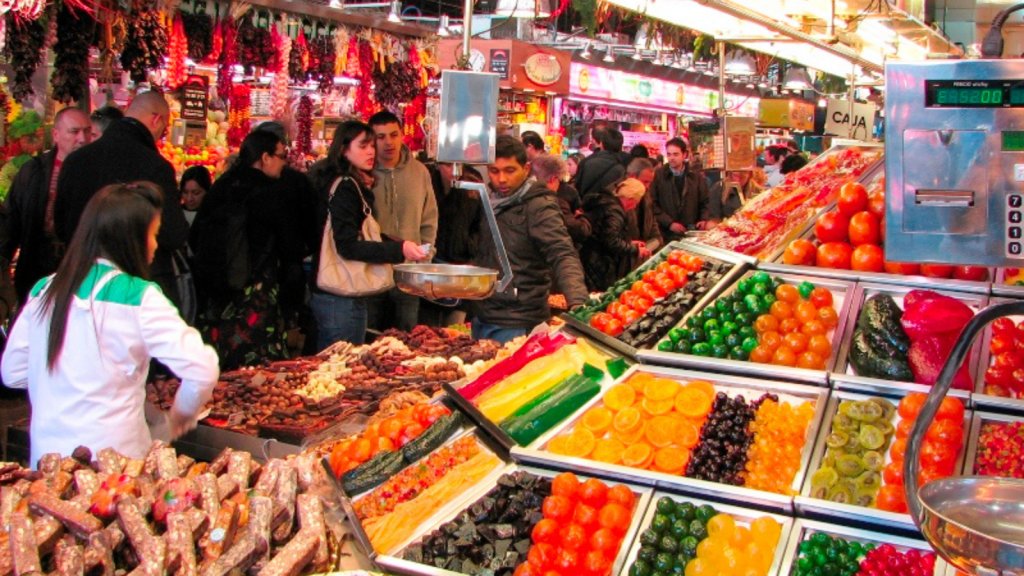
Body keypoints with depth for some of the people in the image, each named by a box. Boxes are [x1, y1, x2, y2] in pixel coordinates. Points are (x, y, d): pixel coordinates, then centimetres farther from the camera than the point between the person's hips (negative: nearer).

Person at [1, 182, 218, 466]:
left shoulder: (44, 291, 3)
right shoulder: (139, 297, -12)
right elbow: (202, 370, -18)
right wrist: (182, 413, -1)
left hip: (46, 456, 5)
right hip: (112, 459, -5)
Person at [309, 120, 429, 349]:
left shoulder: (352, 185, 15)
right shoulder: (344, 188, -14)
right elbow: (347, 246, -21)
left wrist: (395, 244, 9)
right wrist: (398, 250, -25)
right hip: (341, 299, -10)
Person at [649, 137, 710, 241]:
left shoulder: (696, 177, 8)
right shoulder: (657, 175, -2)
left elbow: (704, 203, 15)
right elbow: (652, 204, -6)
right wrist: (669, 223, -12)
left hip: (691, 233, 2)